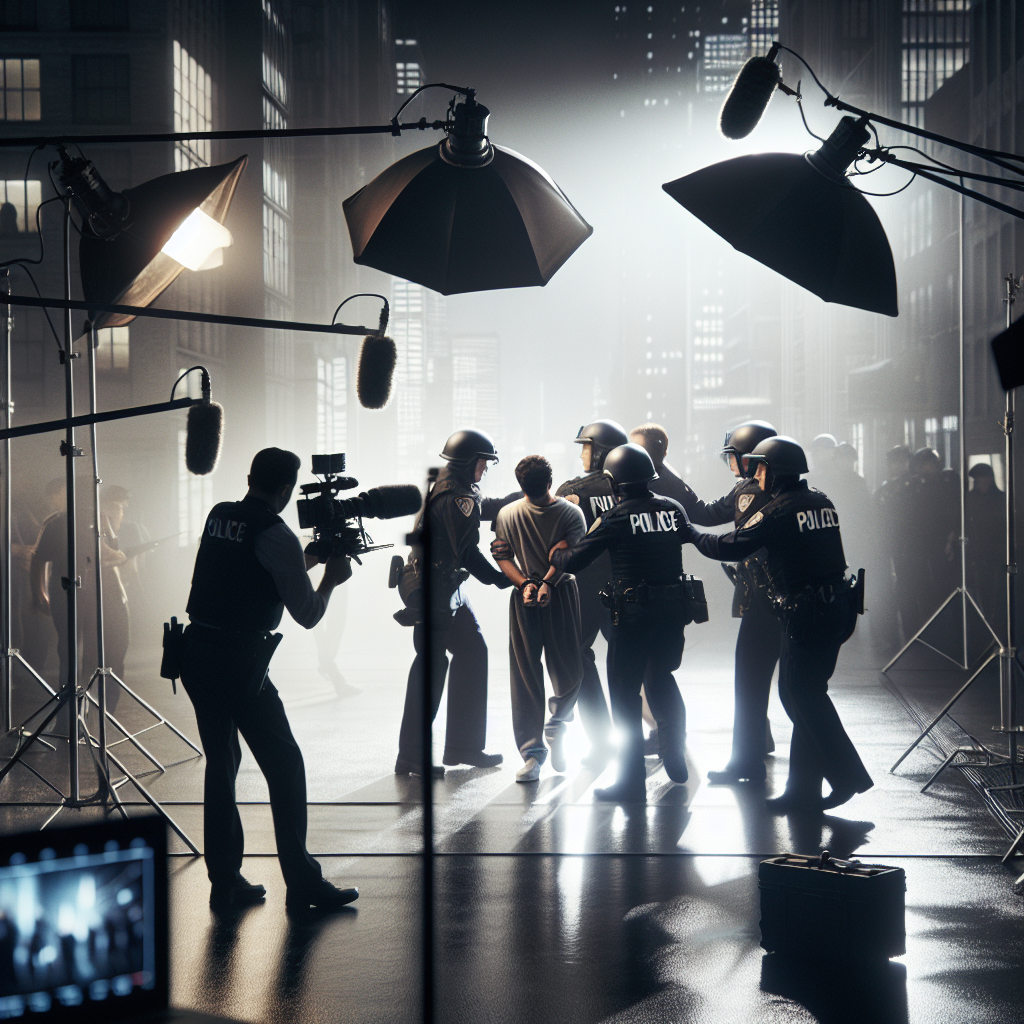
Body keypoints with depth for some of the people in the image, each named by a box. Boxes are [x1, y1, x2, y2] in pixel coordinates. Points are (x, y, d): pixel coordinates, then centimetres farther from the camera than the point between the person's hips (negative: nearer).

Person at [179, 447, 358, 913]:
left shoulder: (218, 516, 10)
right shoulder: (276, 535, -11)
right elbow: (307, 614, -7)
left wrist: (305, 561, 31)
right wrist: (331, 579, 11)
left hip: (196, 652, 7)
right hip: (240, 664, -7)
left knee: (220, 763, 15)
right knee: (284, 766, 2)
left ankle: (225, 881, 17)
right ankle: (302, 884, 5)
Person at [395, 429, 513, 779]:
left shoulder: (451, 487, 13)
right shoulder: (455, 497, -19)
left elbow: (483, 508, 30)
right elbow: (468, 552, -22)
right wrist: (502, 579, -13)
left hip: (450, 588, 11)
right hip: (436, 588, -11)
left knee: (472, 651, 13)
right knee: (432, 662, -9)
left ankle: (463, 745, 19)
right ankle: (411, 756, -6)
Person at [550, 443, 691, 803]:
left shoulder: (616, 517, -10)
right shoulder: (673, 508, 3)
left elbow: (574, 561, -8)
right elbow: (687, 537, 23)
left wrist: (556, 554, 14)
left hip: (633, 611, -5)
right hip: (673, 607, 5)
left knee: (625, 692, 3)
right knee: (661, 679, 25)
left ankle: (632, 780, 2)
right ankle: (674, 760, 33)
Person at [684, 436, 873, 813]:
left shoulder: (778, 511, -13)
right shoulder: (821, 502, 11)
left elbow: (731, 547, -11)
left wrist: (693, 534, 6)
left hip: (806, 613, -9)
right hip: (836, 607, 9)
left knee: (804, 696, -3)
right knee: (805, 694, 13)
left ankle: (848, 776, -5)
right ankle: (803, 788, 16)